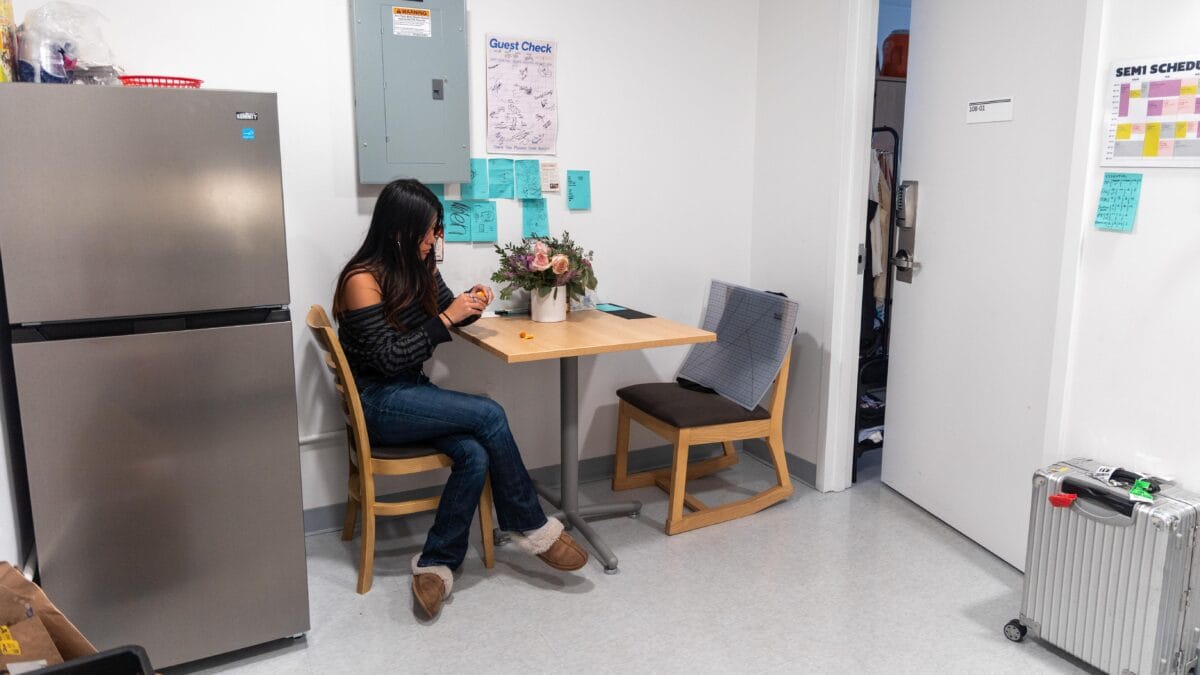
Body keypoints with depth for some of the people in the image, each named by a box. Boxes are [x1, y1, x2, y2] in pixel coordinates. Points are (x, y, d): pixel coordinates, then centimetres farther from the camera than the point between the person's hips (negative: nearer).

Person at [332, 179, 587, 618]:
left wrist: (469, 305, -3)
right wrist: (446, 318, -21)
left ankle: (436, 564, -11)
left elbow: (445, 311, 20)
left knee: (475, 455, -23)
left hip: (411, 391, 7)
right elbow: (389, 358, -19)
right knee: (489, 415, -24)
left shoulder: (421, 268, 5)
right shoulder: (363, 280, -16)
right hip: (378, 402, -7)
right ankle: (531, 528, -10)